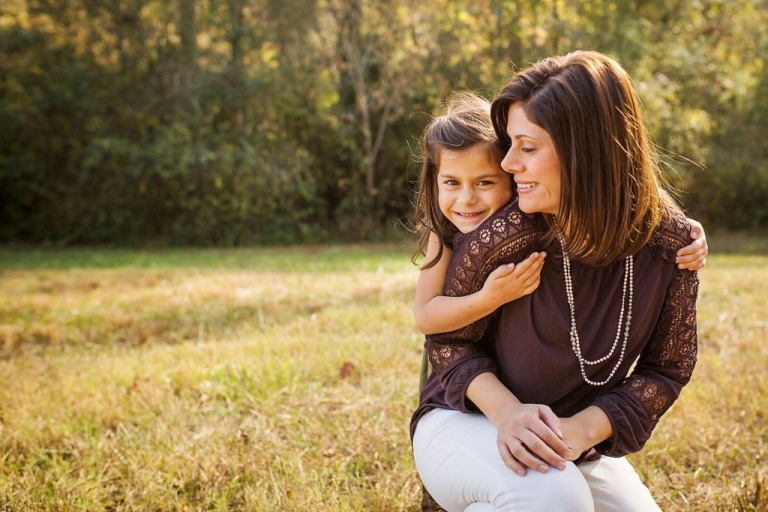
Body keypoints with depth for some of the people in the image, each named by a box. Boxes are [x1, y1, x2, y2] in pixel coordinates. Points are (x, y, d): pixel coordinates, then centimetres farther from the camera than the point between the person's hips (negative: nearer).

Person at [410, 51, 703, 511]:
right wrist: (506, 410, -26)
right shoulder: (500, 238, -23)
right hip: (465, 424, -4)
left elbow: (666, 369, -4)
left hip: (579, 445, 4)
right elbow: (450, 340, -7)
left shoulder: (671, 243, -14)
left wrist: (580, 429, -20)